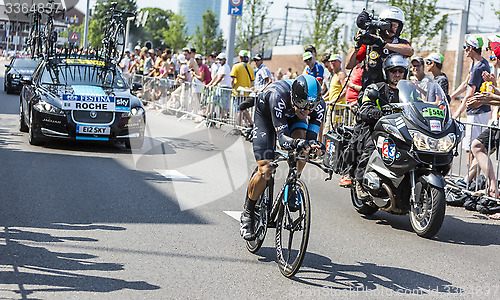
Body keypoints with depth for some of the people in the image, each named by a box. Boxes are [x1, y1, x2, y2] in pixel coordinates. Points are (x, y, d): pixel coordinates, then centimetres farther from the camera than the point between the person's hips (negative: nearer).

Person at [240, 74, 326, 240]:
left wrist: (312, 143, -56)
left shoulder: (318, 104, -33)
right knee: (265, 170, -15)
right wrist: (295, 143, -67)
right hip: (265, 115, -3)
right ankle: (247, 214, 7)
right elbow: (282, 137, -46)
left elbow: (312, 137, -32)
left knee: (302, 139, -30)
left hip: (291, 115, 4)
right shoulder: (278, 96, -44)